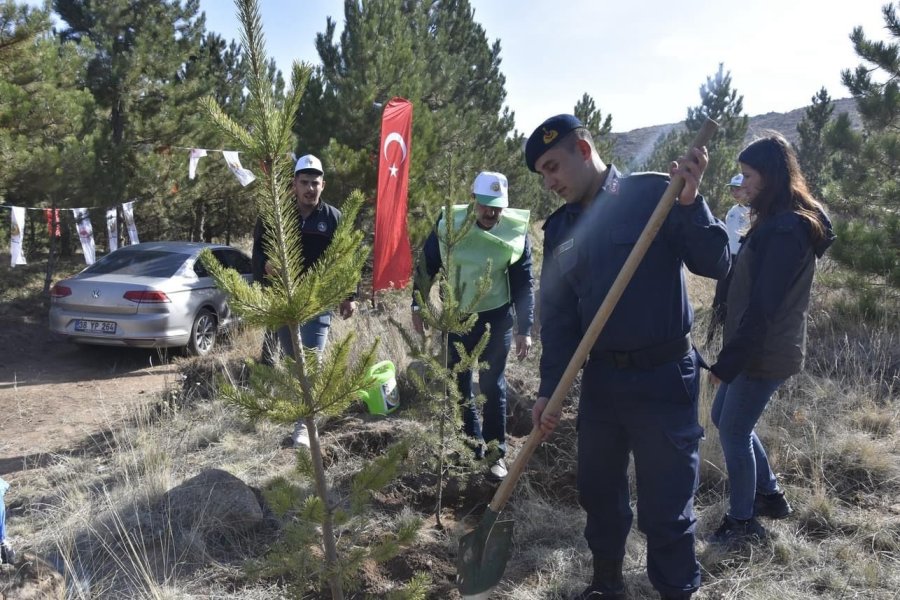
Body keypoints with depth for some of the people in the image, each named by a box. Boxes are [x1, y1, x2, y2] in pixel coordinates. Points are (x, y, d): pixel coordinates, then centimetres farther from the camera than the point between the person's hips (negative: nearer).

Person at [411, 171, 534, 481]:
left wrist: (524, 329, -7)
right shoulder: (449, 222, -10)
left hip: (495, 318, -2)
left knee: (492, 385, 1)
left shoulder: (517, 230, -11)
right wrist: (418, 306, 1)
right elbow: (426, 266, 1)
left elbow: (523, 284, -5)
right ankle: (473, 439, 28)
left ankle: (497, 451, 14)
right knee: (459, 382, 10)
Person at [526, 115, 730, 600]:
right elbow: (556, 315, 5)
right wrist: (549, 389, -2)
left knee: (665, 509, 3)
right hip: (599, 378, 6)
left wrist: (689, 202, -25)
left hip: (663, 376, -5)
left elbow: (715, 264, -11)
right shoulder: (559, 228, 7)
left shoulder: (655, 193, -8)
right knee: (598, 492, 19)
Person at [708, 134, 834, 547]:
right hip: (760, 347, 10)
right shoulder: (781, 221, 11)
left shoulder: (785, 230, -21)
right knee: (724, 417, 20)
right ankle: (770, 496, 34)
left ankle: (743, 522, 20)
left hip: (765, 353, -10)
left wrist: (728, 361, -19)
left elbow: (762, 306, -24)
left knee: (734, 431, 3)